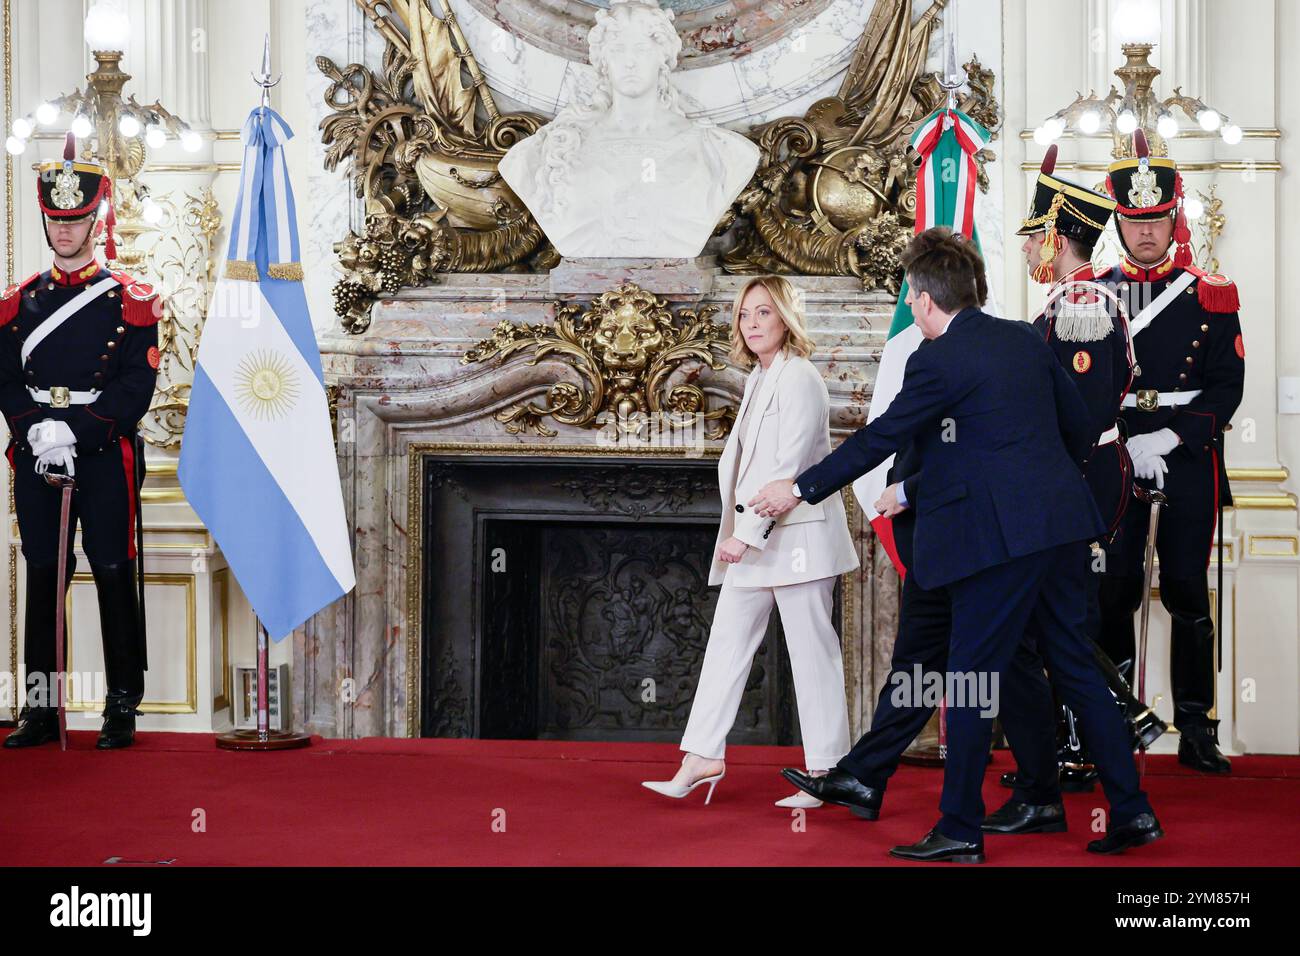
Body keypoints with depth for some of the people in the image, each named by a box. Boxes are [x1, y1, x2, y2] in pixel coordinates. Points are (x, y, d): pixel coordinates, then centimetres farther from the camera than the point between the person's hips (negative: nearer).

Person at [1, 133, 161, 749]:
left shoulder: (129, 299, 2)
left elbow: (137, 386, -7)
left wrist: (77, 432, -17)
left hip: (104, 453, -3)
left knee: (113, 577, -1)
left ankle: (122, 709, 4)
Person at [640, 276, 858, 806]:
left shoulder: (800, 378, -12)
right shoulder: (758, 380, 15)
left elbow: (790, 465, -19)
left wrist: (748, 533, -20)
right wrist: (738, 532, 8)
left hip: (797, 536, -9)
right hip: (753, 538, 9)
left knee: (812, 651, -2)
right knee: (726, 642, 8)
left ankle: (826, 771, 4)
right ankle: (702, 757, 12)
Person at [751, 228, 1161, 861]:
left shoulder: (937, 361, -10)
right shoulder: (1025, 339, 11)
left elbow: (879, 440, -5)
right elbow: (1078, 428, 16)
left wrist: (800, 490, 4)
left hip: (999, 536, -8)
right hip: (1060, 525, 8)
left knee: (970, 681, 1)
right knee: (1075, 667, 14)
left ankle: (960, 830, 7)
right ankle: (1131, 812, 15)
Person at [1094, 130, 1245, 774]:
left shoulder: (1211, 296, 4)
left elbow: (1228, 385, -2)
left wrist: (1170, 437, -15)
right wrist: (1127, 446, -10)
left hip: (1188, 458, -1)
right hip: (1114, 459, 1)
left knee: (1187, 593, 2)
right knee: (1113, 593, 0)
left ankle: (1197, 733, 7)